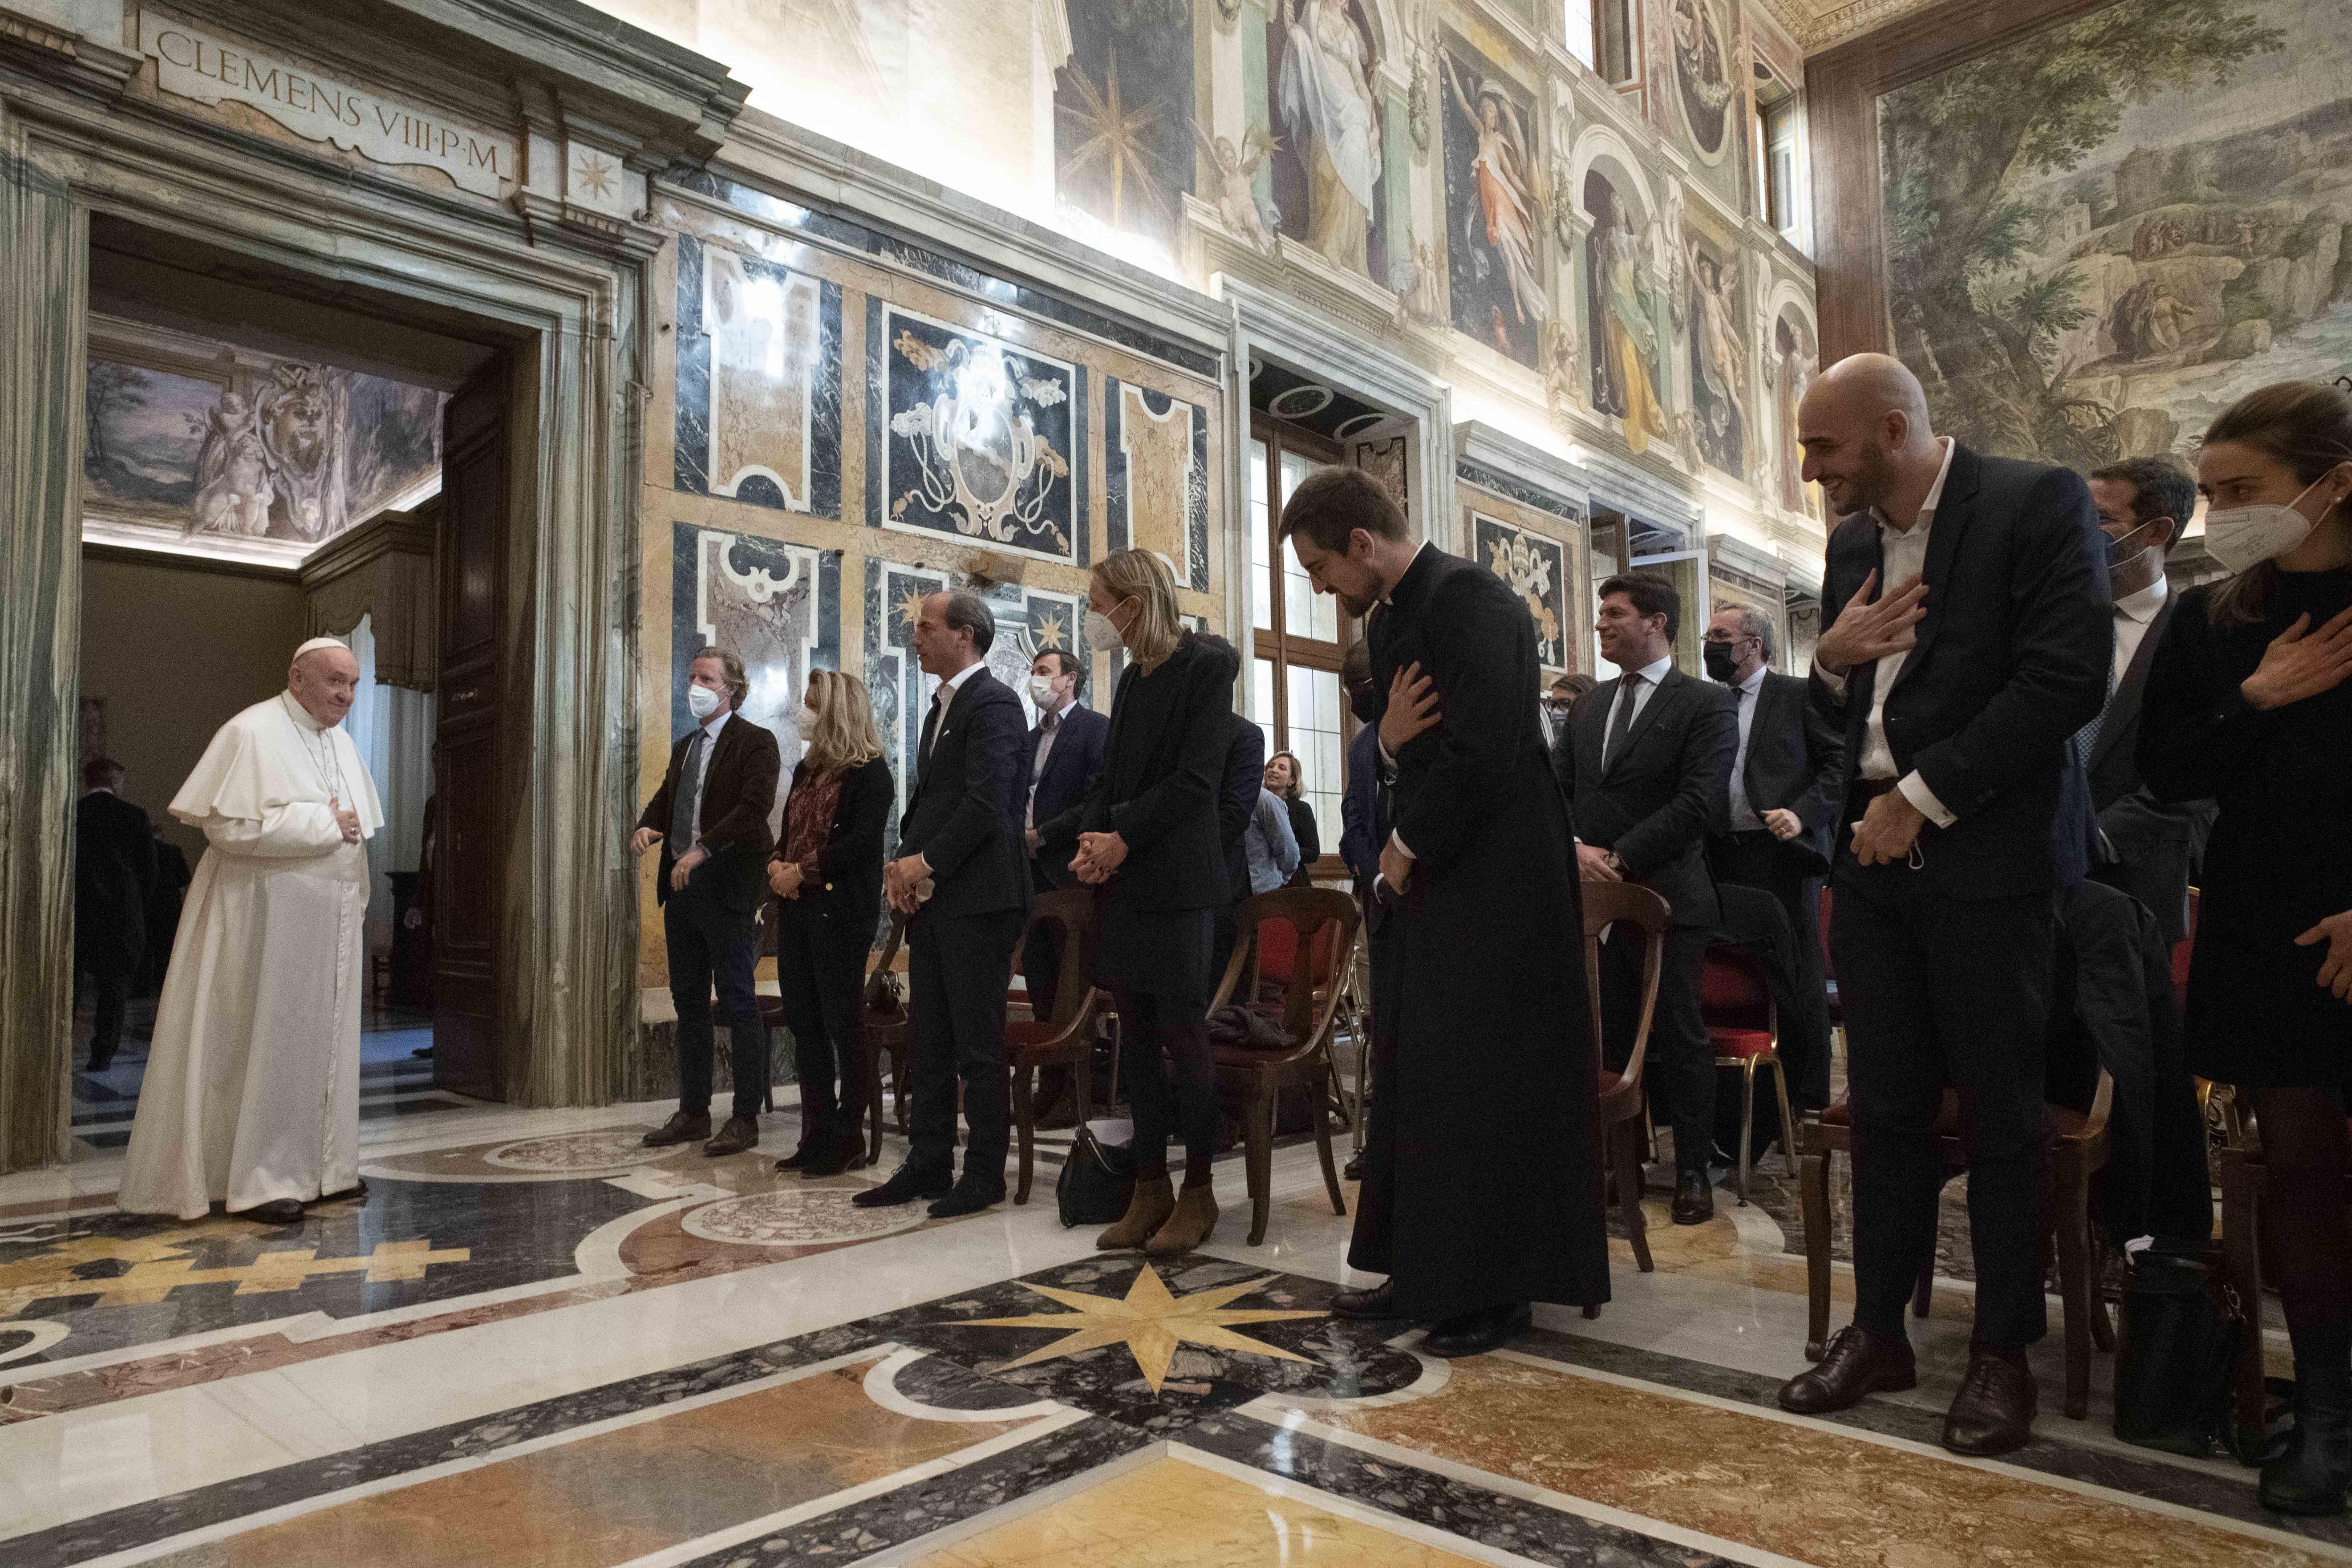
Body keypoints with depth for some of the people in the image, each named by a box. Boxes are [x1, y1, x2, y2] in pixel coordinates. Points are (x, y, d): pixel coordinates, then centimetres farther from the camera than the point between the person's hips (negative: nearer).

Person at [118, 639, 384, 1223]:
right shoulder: (252, 734, -11)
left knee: (323, 1038, 10)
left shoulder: (341, 742, 13)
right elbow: (229, 824, -20)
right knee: (266, 1041, -4)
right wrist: (323, 825, -15)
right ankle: (259, 1181, 4)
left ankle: (317, 1165, 18)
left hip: (332, 919, 8)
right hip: (269, 917, -8)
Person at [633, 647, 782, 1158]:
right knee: (689, 1003, 13)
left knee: (738, 1004, -4)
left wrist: (703, 851, -26)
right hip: (681, 887, 8)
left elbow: (755, 806, -18)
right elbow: (663, 800, 21)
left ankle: (746, 1119, 3)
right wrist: (647, 827, -2)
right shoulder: (684, 746, 19)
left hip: (727, 887, -8)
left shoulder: (756, 743, -6)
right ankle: (693, 1113, 22)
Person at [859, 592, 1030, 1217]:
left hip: (976, 900, -9)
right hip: (930, 899, 9)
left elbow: (987, 802, -19)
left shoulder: (993, 703, -10)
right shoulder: (942, 706, 19)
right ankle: (929, 1166, 22)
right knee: (930, 1043, 13)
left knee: (978, 1045, -1)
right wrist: (904, 863, 4)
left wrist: (925, 862, -13)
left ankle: (985, 1174, 10)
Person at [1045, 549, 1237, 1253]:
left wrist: (1124, 838, -14)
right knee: (1136, 1035, 9)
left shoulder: (1206, 664, -6)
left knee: (1182, 1034, -1)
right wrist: (1088, 839, 1)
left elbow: (1196, 778, -13)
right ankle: (1151, 1188, 18)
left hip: (1176, 879, -7)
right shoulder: (1133, 677, 16)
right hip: (1122, 878, 7)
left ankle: (1198, 1193, 11)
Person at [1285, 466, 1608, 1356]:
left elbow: (1479, 755, -23)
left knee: (1484, 1079, -2)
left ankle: (1497, 1290, 12)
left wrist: (1409, 845, -9)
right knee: (1416, 1072, 11)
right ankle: (1424, 1272, 23)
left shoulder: (1469, 601, -15)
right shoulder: (1390, 620, 14)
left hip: (1496, 875, -9)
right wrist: (1387, 740, -4)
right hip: (1431, 873, 9)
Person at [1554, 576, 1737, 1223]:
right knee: (1607, 1034, 8)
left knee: (1680, 1036, 5)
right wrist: (1576, 849, -9)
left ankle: (1693, 1171, 18)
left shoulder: (1706, 704, -3)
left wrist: (1621, 858, -16)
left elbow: (1698, 804, -13)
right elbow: (1555, 787, 10)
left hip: (1665, 897, -5)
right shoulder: (1589, 707, 15)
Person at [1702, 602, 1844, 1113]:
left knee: (1798, 978, 1)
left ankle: (1807, 1100, 11)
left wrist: (1802, 814, -16)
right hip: (1723, 856, 5)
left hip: (1783, 853, -5)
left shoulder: (1800, 696, 1)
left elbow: (1841, 763, -4)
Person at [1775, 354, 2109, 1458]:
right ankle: (1879, 1330, 21)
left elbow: (2067, 679, -16)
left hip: (1984, 857, -5)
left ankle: (2003, 1353, 19)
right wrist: (1832, 659, -6)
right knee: (1887, 1107, 10)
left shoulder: (2037, 503, -6)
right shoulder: (1852, 541, 13)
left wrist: (1922, 797, -14)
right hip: (1874, 857, 6)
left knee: (2002, 1113, 5)